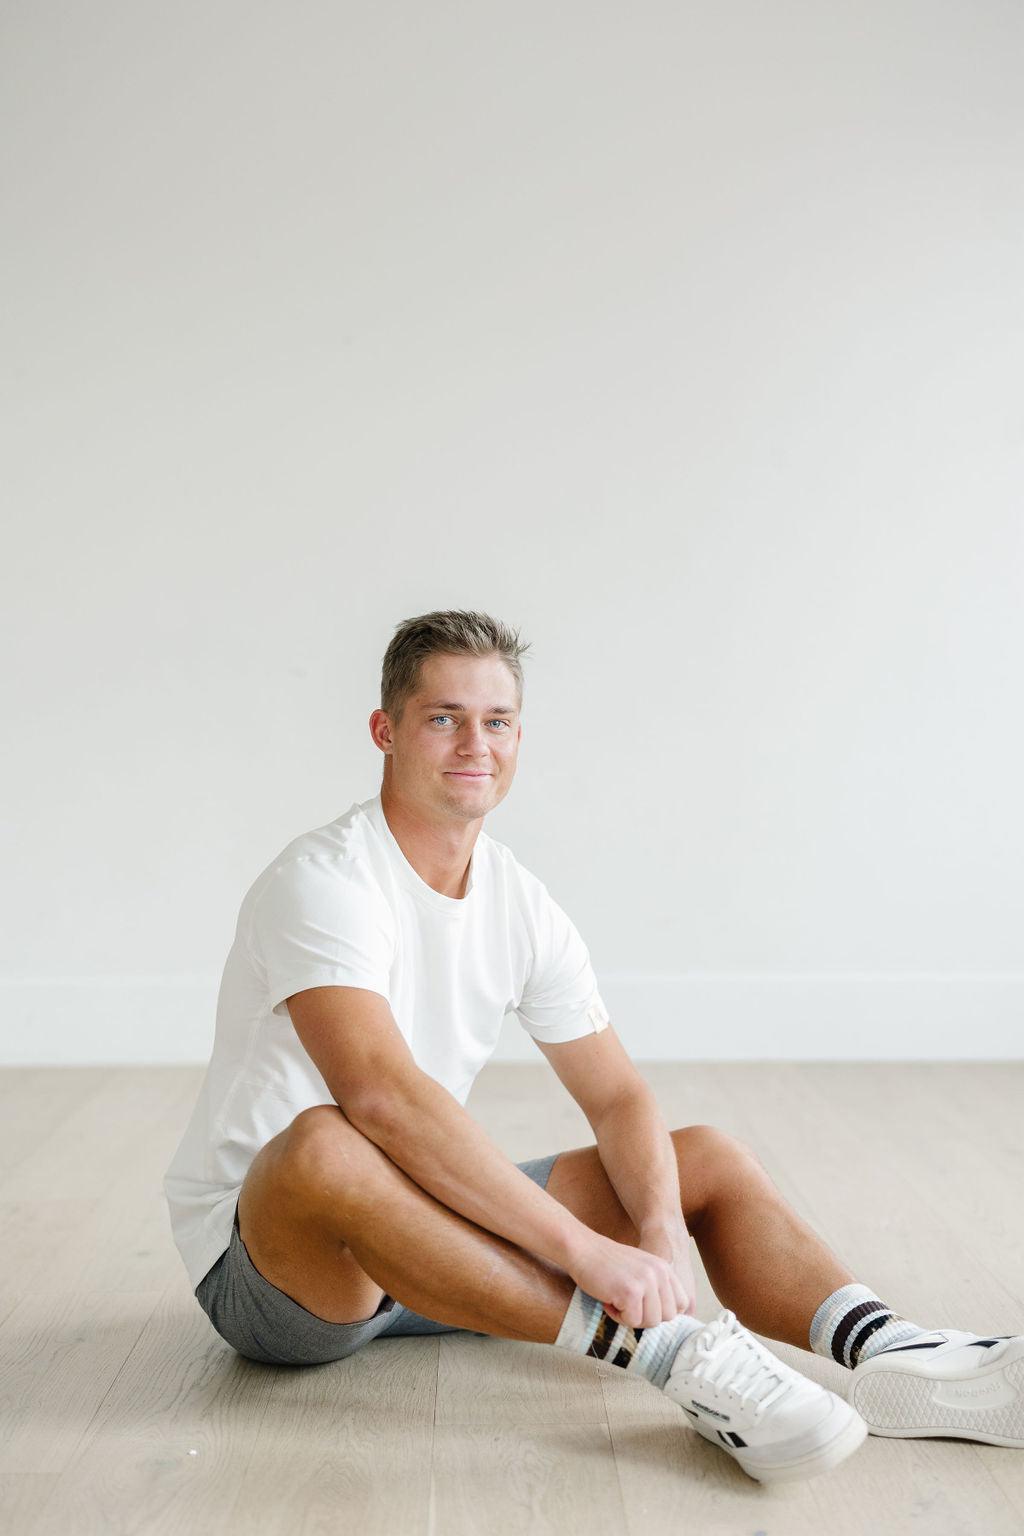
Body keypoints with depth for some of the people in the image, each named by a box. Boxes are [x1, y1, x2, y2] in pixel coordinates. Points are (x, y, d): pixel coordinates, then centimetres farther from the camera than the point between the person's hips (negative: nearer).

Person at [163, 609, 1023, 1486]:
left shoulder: (523, 907, 2)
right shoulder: (324, 881, -20)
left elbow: (619, 1098, 1)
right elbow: (381, 1094, -36)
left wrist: (663, 1227, -20)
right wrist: (587, 1250, -39)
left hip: (430, 1226, 7)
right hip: (262, 1256, -6)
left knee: (713, 1159, -1)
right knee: (326, 1148, -42)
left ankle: (888, 1355, -26)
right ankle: (674, 1355, -40)